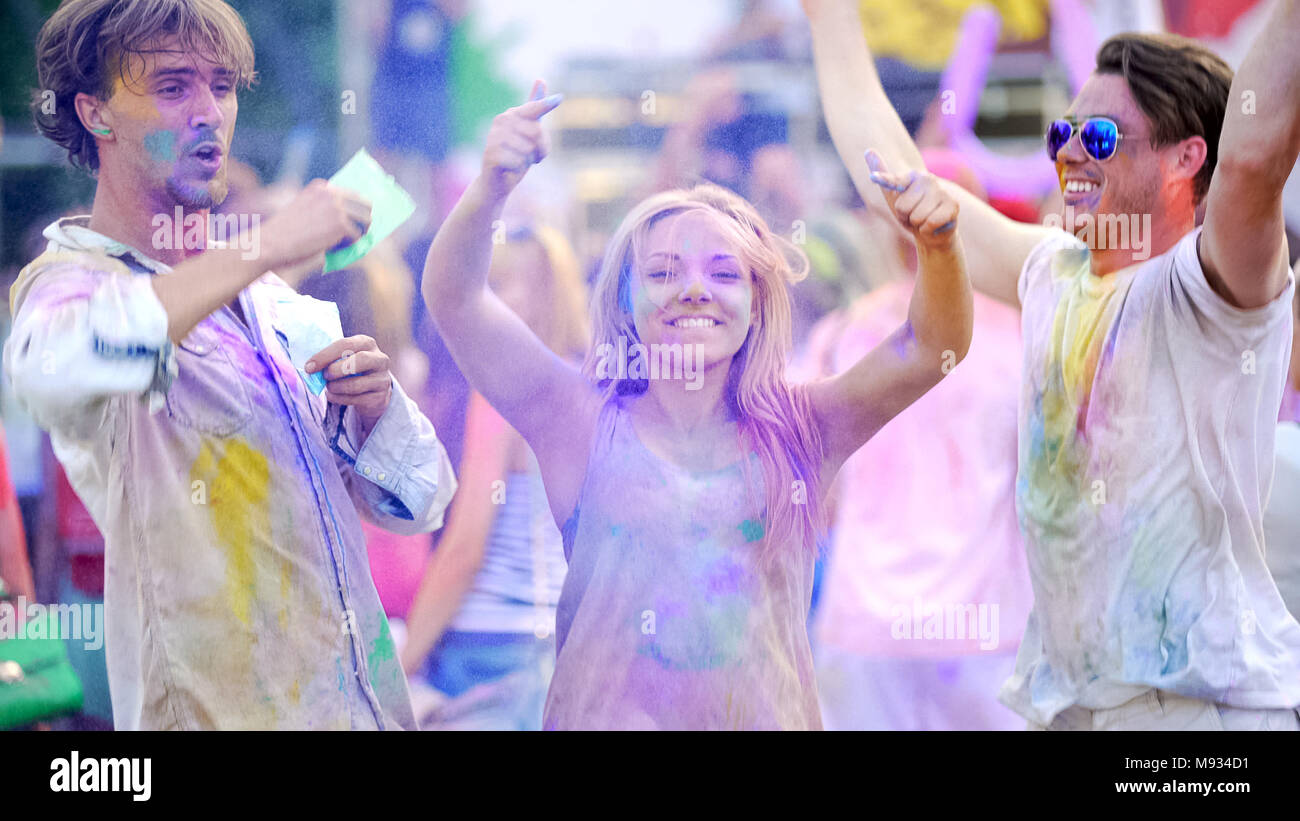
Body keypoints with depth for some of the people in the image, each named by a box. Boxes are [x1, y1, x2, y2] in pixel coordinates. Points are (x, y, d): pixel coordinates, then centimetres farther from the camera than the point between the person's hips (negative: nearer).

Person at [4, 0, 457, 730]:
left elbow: (416, 502, 13)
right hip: (220, 708, -6)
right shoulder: (70, 279, -8)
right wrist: (263, 248, -29)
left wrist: (372, 401, -8)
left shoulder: (270, 297, 12)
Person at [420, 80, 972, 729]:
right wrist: (491, 189, -29)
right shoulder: (583, 426, -4)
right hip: (606, 717, -1)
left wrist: (938, 244, -25)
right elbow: (454, 298, -13)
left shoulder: (795, 433, 0)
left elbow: (931, 349, -8)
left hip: (767, 718, 1)